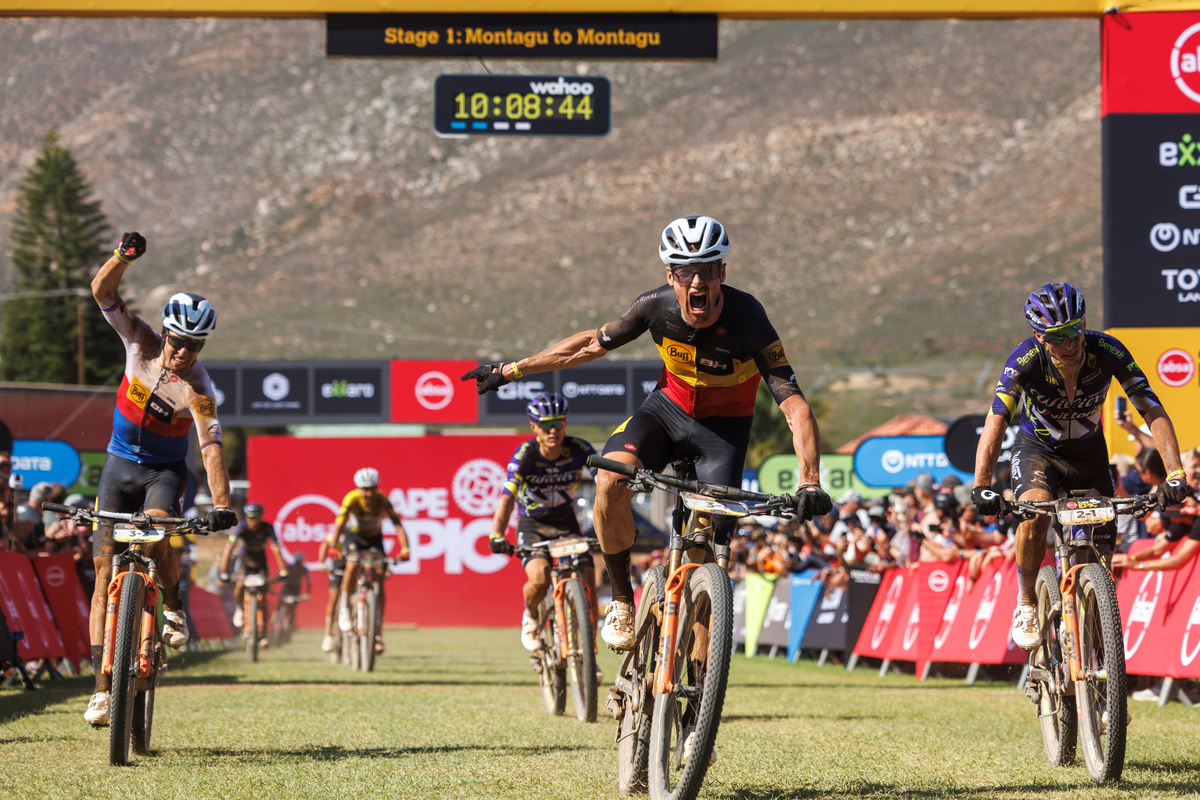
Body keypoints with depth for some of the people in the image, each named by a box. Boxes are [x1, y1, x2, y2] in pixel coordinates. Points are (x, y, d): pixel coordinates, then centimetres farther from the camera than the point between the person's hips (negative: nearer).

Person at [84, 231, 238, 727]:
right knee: (104, 566, -9)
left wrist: (222, 504, -42)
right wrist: (123, 257, -37)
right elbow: (102, 291, -17)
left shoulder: (197, 388, -20)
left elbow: (211, 447, -29)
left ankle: (173, 609, -4)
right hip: (120, 465, 3)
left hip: (165, 471, -3)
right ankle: (103, 685, -11)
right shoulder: (141, 343, -11)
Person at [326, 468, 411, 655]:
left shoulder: (382, 500, -29)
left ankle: (378, 632, -3)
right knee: (353, 566, -31)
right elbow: (339, 523, -40)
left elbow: (398, 525, -35)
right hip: (354, 535, -1)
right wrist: (333, 548, -55)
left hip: (374, 537, 1)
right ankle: (344, 610, -13)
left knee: (379, 582, -8)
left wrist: (405, 549, -49)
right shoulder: (352, 499, -31)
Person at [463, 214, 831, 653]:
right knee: (610, 483, -27)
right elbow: (594, 343, -3)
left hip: (724, 427, -2)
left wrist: (810, 482, -47)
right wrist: (513, 369, 2)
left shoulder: (746, 318, -30)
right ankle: (622, 601, -8)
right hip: (669, 406, 2)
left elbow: (794, 405, -34)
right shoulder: (657, 305, -21)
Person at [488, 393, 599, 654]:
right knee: (539, 580, -29)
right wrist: (496, 536, -42)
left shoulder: (578, 449, -18)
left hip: (566, 522, 2)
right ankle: (531, 616, 6)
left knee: (588, 591, -12)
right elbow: (507, 499, -28)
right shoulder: (525, 455, -23)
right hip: (532, 524, -2)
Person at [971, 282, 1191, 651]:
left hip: (1089, 452, 2)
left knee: (1103, 547, -3)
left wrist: (1175, 474, -41)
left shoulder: (1107, 351, -28)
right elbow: (996, 421, -36)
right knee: (1034, 513, -31)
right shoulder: (1025, 360, -30)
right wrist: (982, 486, -50)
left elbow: (1153, 411, -28)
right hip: (1038, 450, -2)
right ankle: (1027, 605, -9)